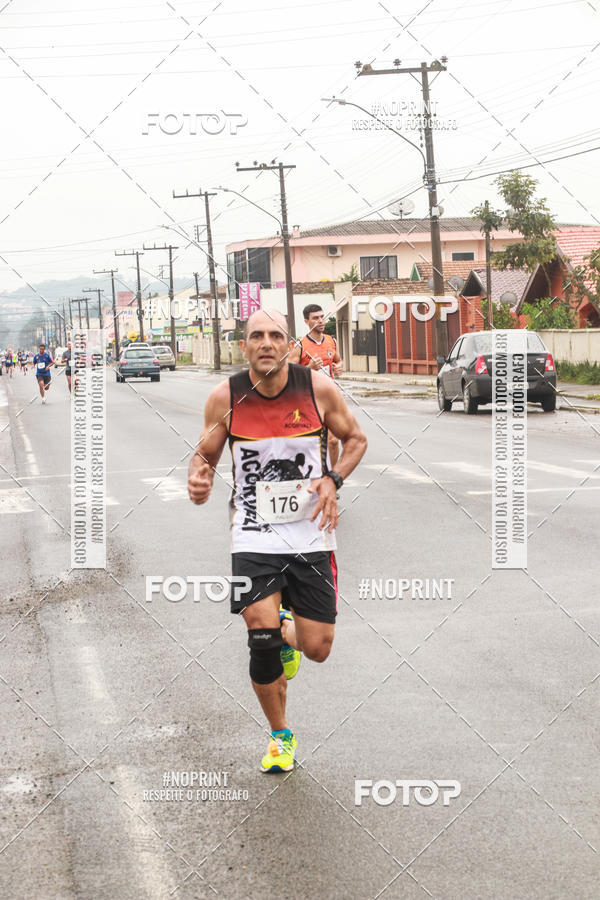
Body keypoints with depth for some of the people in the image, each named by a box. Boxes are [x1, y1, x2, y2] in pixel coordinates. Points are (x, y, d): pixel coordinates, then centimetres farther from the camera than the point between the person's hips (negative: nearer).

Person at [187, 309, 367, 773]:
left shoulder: (318, 388, -7)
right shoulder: (225, 397, -7)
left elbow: (356, 438, 8)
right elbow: (205, 455, 7)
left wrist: (333, 480, -9)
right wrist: (200, 480, -17)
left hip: (311, 532, 1)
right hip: (254, 535, -1)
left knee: (317, 648, 0)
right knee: (261, 634, -16)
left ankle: (288, 629, 40)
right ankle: (281, 735, 9)